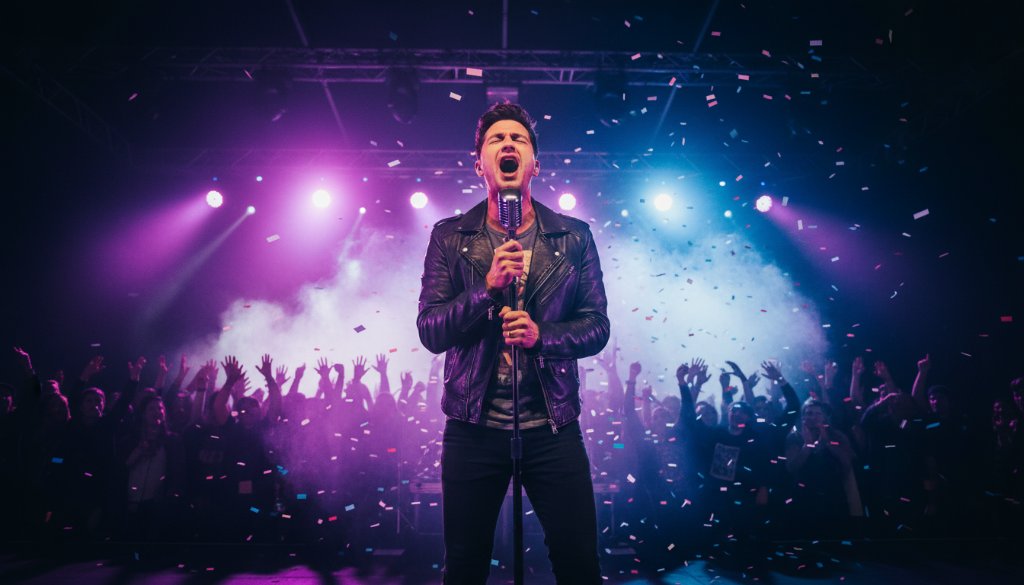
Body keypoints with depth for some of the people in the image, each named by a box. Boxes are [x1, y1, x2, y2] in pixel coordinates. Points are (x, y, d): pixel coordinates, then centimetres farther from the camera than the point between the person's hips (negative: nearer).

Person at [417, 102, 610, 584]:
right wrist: (488, 286, -21)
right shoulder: (449, 237, 1)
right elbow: (430, 331, -6)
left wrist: (541, 335, -18)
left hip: (553, 428, 0)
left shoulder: (573, 237, 3)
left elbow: (597, 326, 1)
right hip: (474, 429, 0)